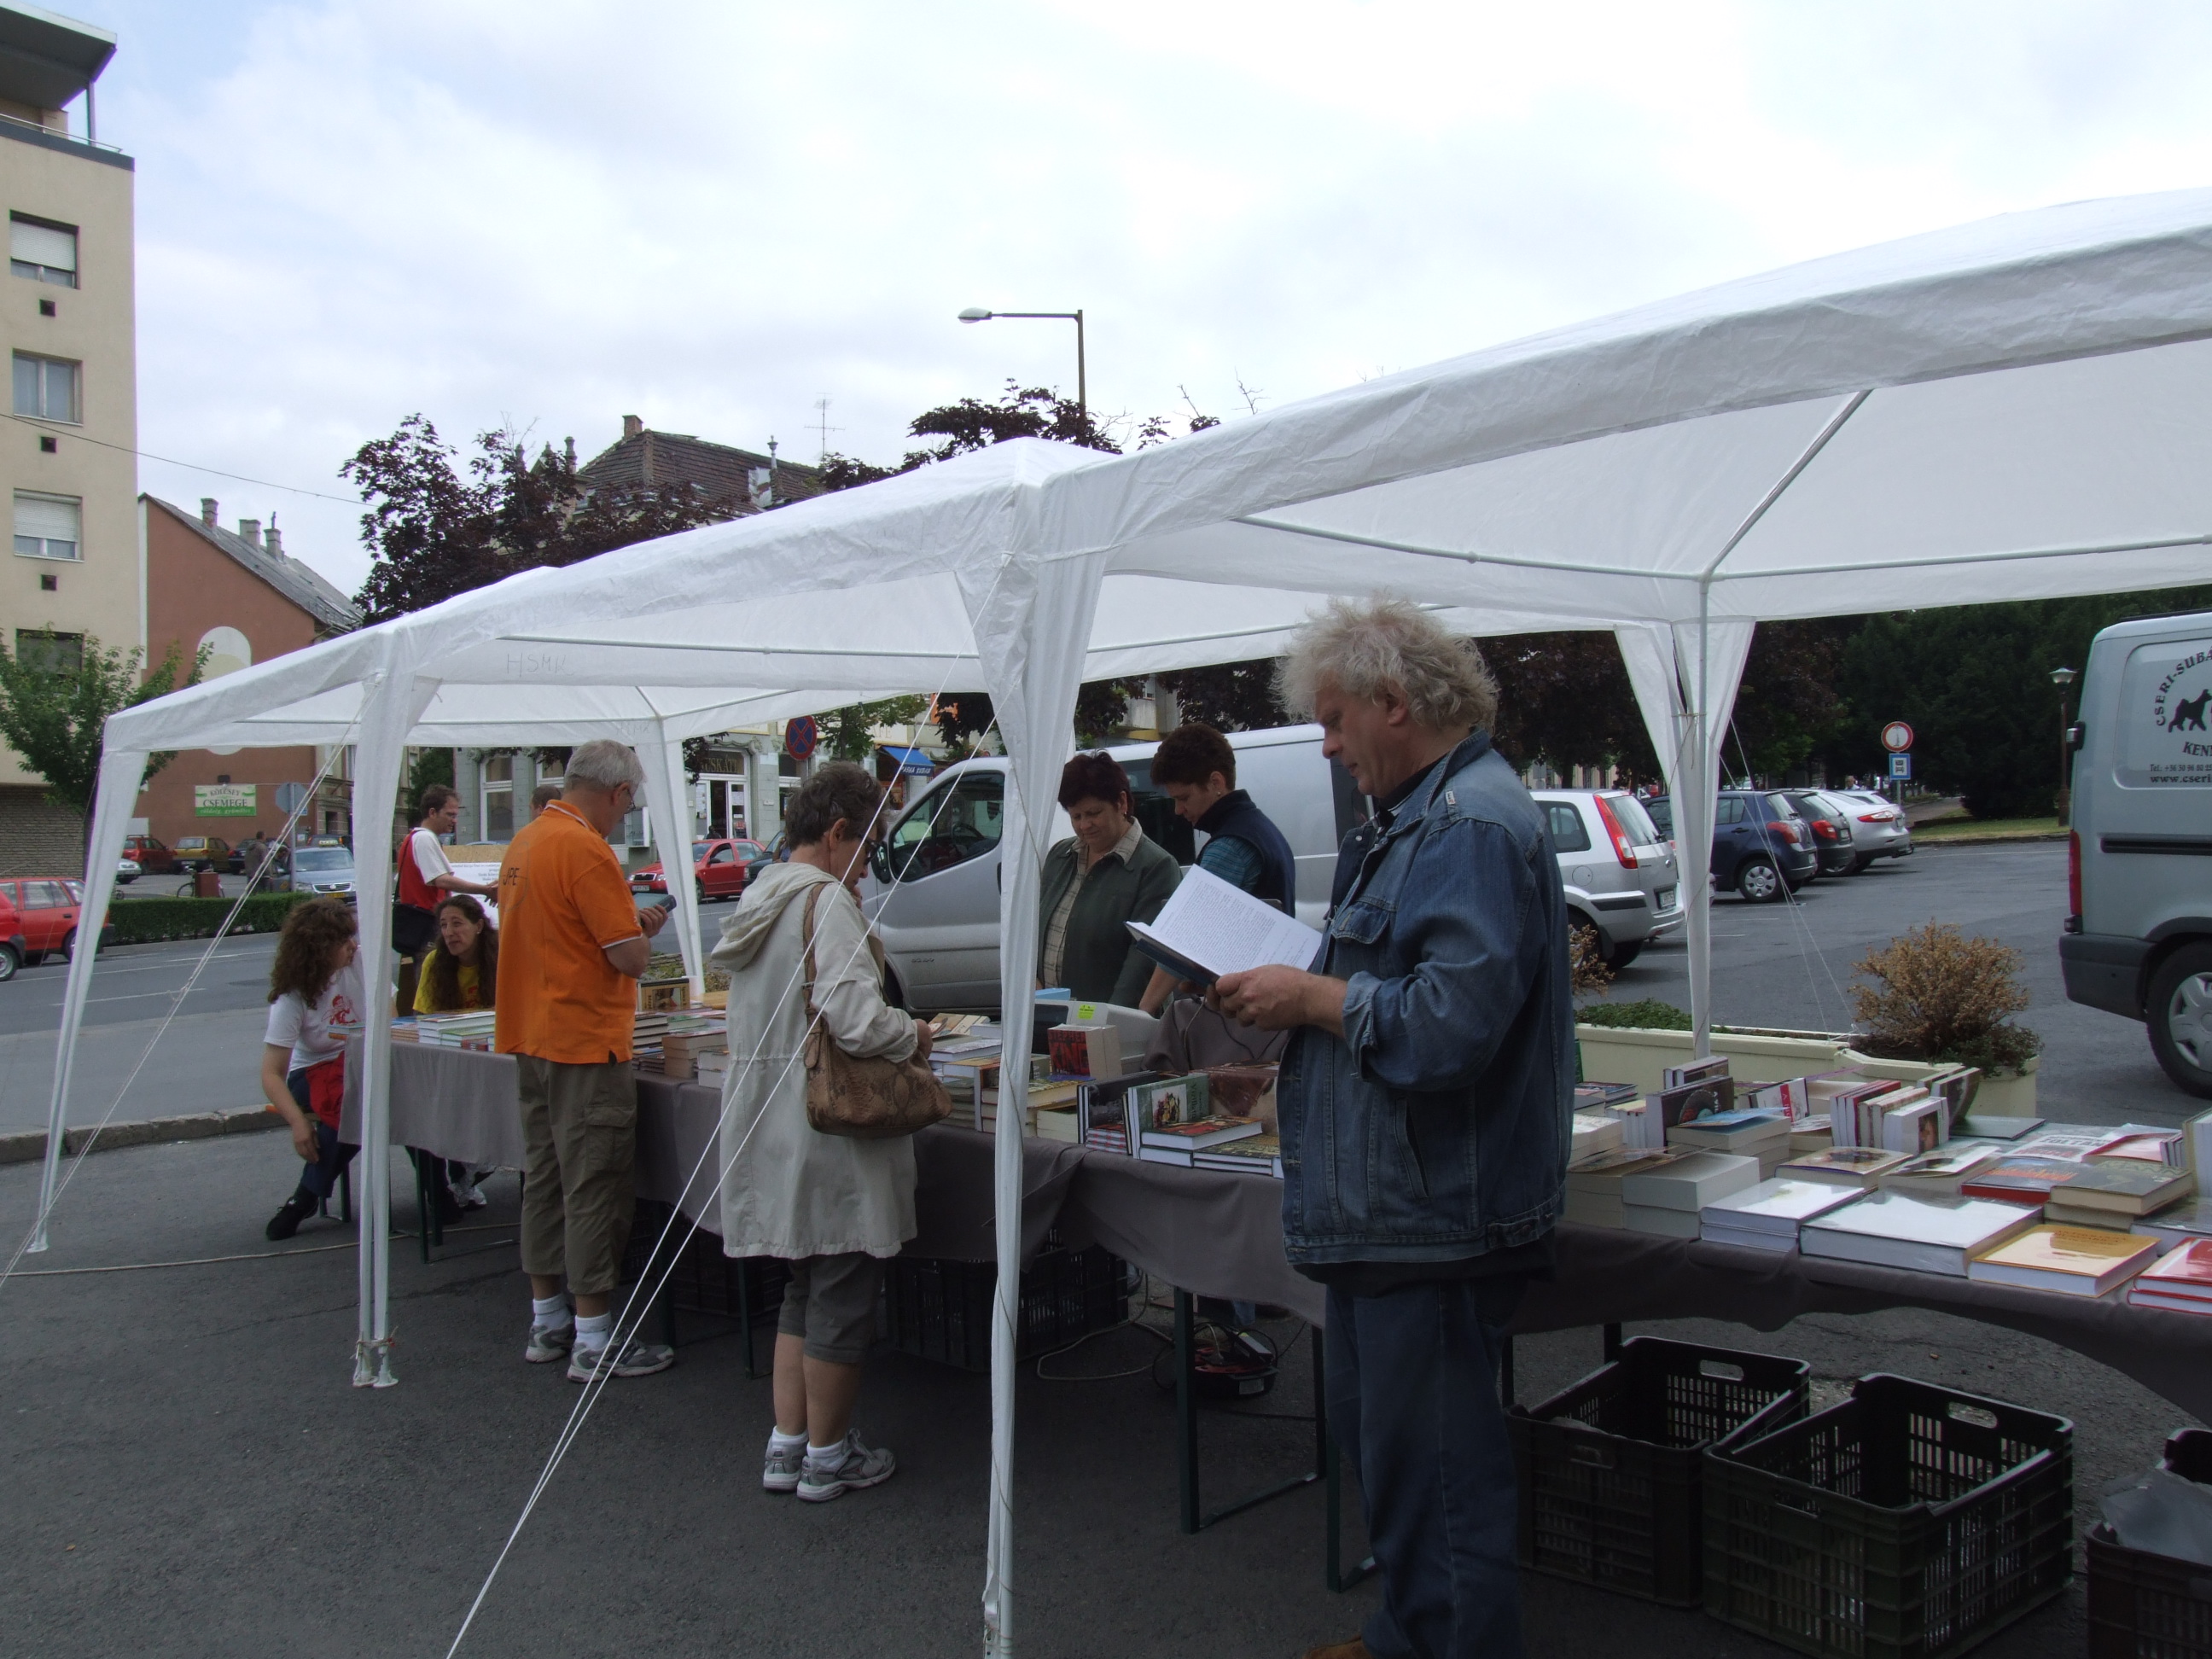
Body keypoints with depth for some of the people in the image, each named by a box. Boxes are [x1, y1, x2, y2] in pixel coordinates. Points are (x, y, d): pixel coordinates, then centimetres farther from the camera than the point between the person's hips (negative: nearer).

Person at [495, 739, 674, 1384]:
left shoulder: (524, 842, 10)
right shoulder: (586, 850, -18)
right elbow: (632, 958, -20)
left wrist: (627, 922, 16)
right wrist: (643, 928, 1)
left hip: (529, 1039, 9)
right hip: (584, 1041, -9)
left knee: (545, 1177, 16)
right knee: (593, 1188, -2)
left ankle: (546, 1322, 26)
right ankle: (594, 1342, 4)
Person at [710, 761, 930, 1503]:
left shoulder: (759, 900, 10)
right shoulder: (828, 900, -17)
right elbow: (857, 1022, -27)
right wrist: (915, 1035, -7)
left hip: (768, 1121, 9)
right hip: (828, 1129, -9)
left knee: (804, 1289, 20)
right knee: (843, 1295, 6)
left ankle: (787, 1445, 26)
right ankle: (827, 1456, 19)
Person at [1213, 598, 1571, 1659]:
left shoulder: (1475, 825, -19)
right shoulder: (1410, 818, 15)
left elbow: (1453, 1020, -29)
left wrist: (1314, 998, -18)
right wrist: (1288, 995, 8)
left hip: (1434, 1214, -11)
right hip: (1386, 1203, 11)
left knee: (1434, 1467, 1)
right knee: (1374, 1434, 23)